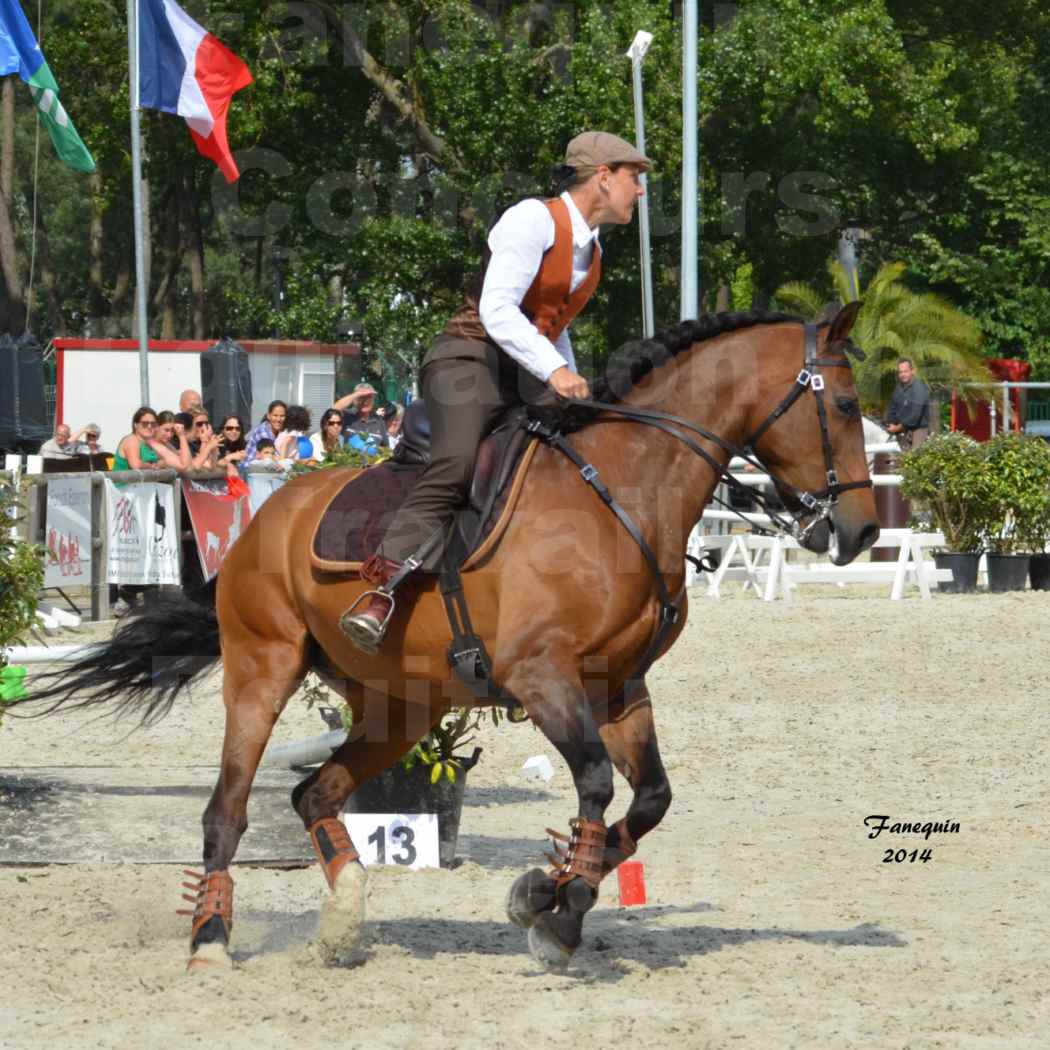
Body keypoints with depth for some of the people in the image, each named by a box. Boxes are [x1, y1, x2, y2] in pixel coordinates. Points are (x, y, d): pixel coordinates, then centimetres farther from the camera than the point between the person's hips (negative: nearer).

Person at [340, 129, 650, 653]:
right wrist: (554, 371, -30)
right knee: (454, 467, -31)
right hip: (470, 360, -9)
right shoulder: (533, 220, -9)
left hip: (528, 378, 9)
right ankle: (381, 589, -43)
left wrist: (573, 390, 20)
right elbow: (496, 309, -22)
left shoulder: (590, 248, 18)